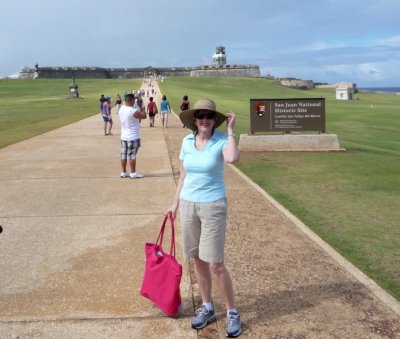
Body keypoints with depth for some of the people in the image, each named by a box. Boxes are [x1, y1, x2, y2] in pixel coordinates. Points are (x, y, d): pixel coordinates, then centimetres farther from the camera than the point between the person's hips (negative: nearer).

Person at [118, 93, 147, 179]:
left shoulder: (121, 109, 2)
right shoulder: (133, 111, -21)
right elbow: (144, 116, -12)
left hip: (124, 136, 8)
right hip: (133, 137, -8)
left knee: (123, 155, 10)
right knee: (132, 155, -1)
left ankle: (124, 172, 19)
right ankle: (133, 173, 6)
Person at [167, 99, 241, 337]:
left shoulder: (221, 140, -11)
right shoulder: (187, 142, 3)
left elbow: (233, 158, -34)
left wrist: (230, 130, -22)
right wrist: (176, 203, 13)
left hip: (213, 206, -5)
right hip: (188, 205, 5)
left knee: (216, 264, -4)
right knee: (199, 260, 13)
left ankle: (232, 313, 15)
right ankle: (207, 308, 30)